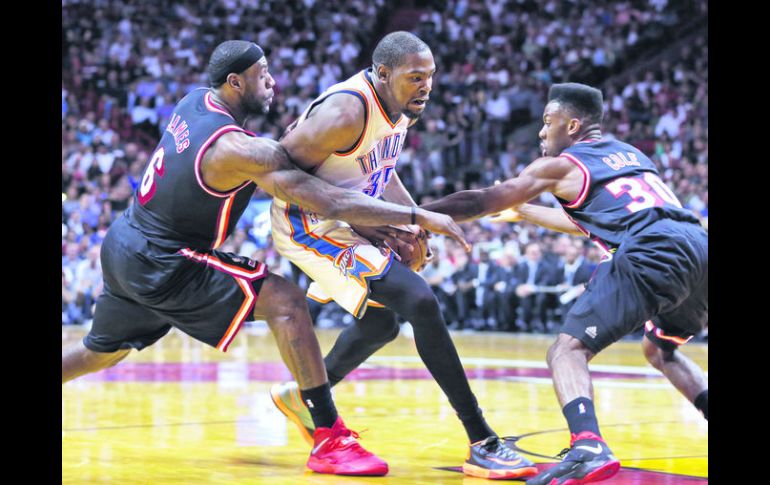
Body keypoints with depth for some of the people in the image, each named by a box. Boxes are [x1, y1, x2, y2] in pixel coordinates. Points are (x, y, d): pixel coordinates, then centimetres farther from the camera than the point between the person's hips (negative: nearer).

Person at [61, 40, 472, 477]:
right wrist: (419, 217, -23)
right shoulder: (241, 150, -23)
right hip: (162, 265, -9)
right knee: (285, 300, -16)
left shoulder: (195, 101, 3)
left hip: (122, 246, 9)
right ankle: (330, 439, -21)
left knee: (102, 353, 29)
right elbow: (332, 203, -27)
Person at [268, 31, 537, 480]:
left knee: (382, 323, 23)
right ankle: (483, 445, -17)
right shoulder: (348, 112, -26)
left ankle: (304, 396, 44)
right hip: (310, 224, -10)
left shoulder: (400, 107, 3)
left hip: (349, 221, 10)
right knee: (421, 303, -20)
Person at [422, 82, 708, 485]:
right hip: (698, 248, 7)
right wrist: (523, 212, 52)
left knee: (568, 351, -4)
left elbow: (480, 202, 14)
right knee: (659, 349, 32)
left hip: (651, 255, -7)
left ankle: (589, 449, -29)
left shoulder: (560, 165, 12)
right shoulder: (630, 154, 32)